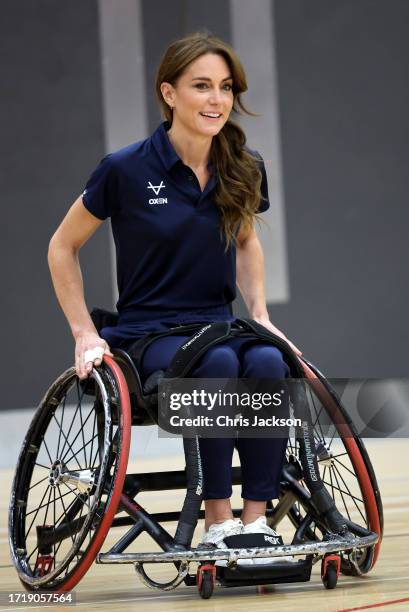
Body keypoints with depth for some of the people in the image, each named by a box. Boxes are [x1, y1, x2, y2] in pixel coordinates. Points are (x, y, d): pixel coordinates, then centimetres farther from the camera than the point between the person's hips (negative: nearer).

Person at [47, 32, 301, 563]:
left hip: (219, 326, 4)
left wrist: (259, 313, 10)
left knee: (267, 363, -32)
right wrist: (85, 333, -3)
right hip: (147, 336, -4)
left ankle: (255, 521, -26)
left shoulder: (245, 171, 3)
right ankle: (218, 522, -27)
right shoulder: (127, 170, -9)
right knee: (219, 363, -36)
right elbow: (63, 247, 4)